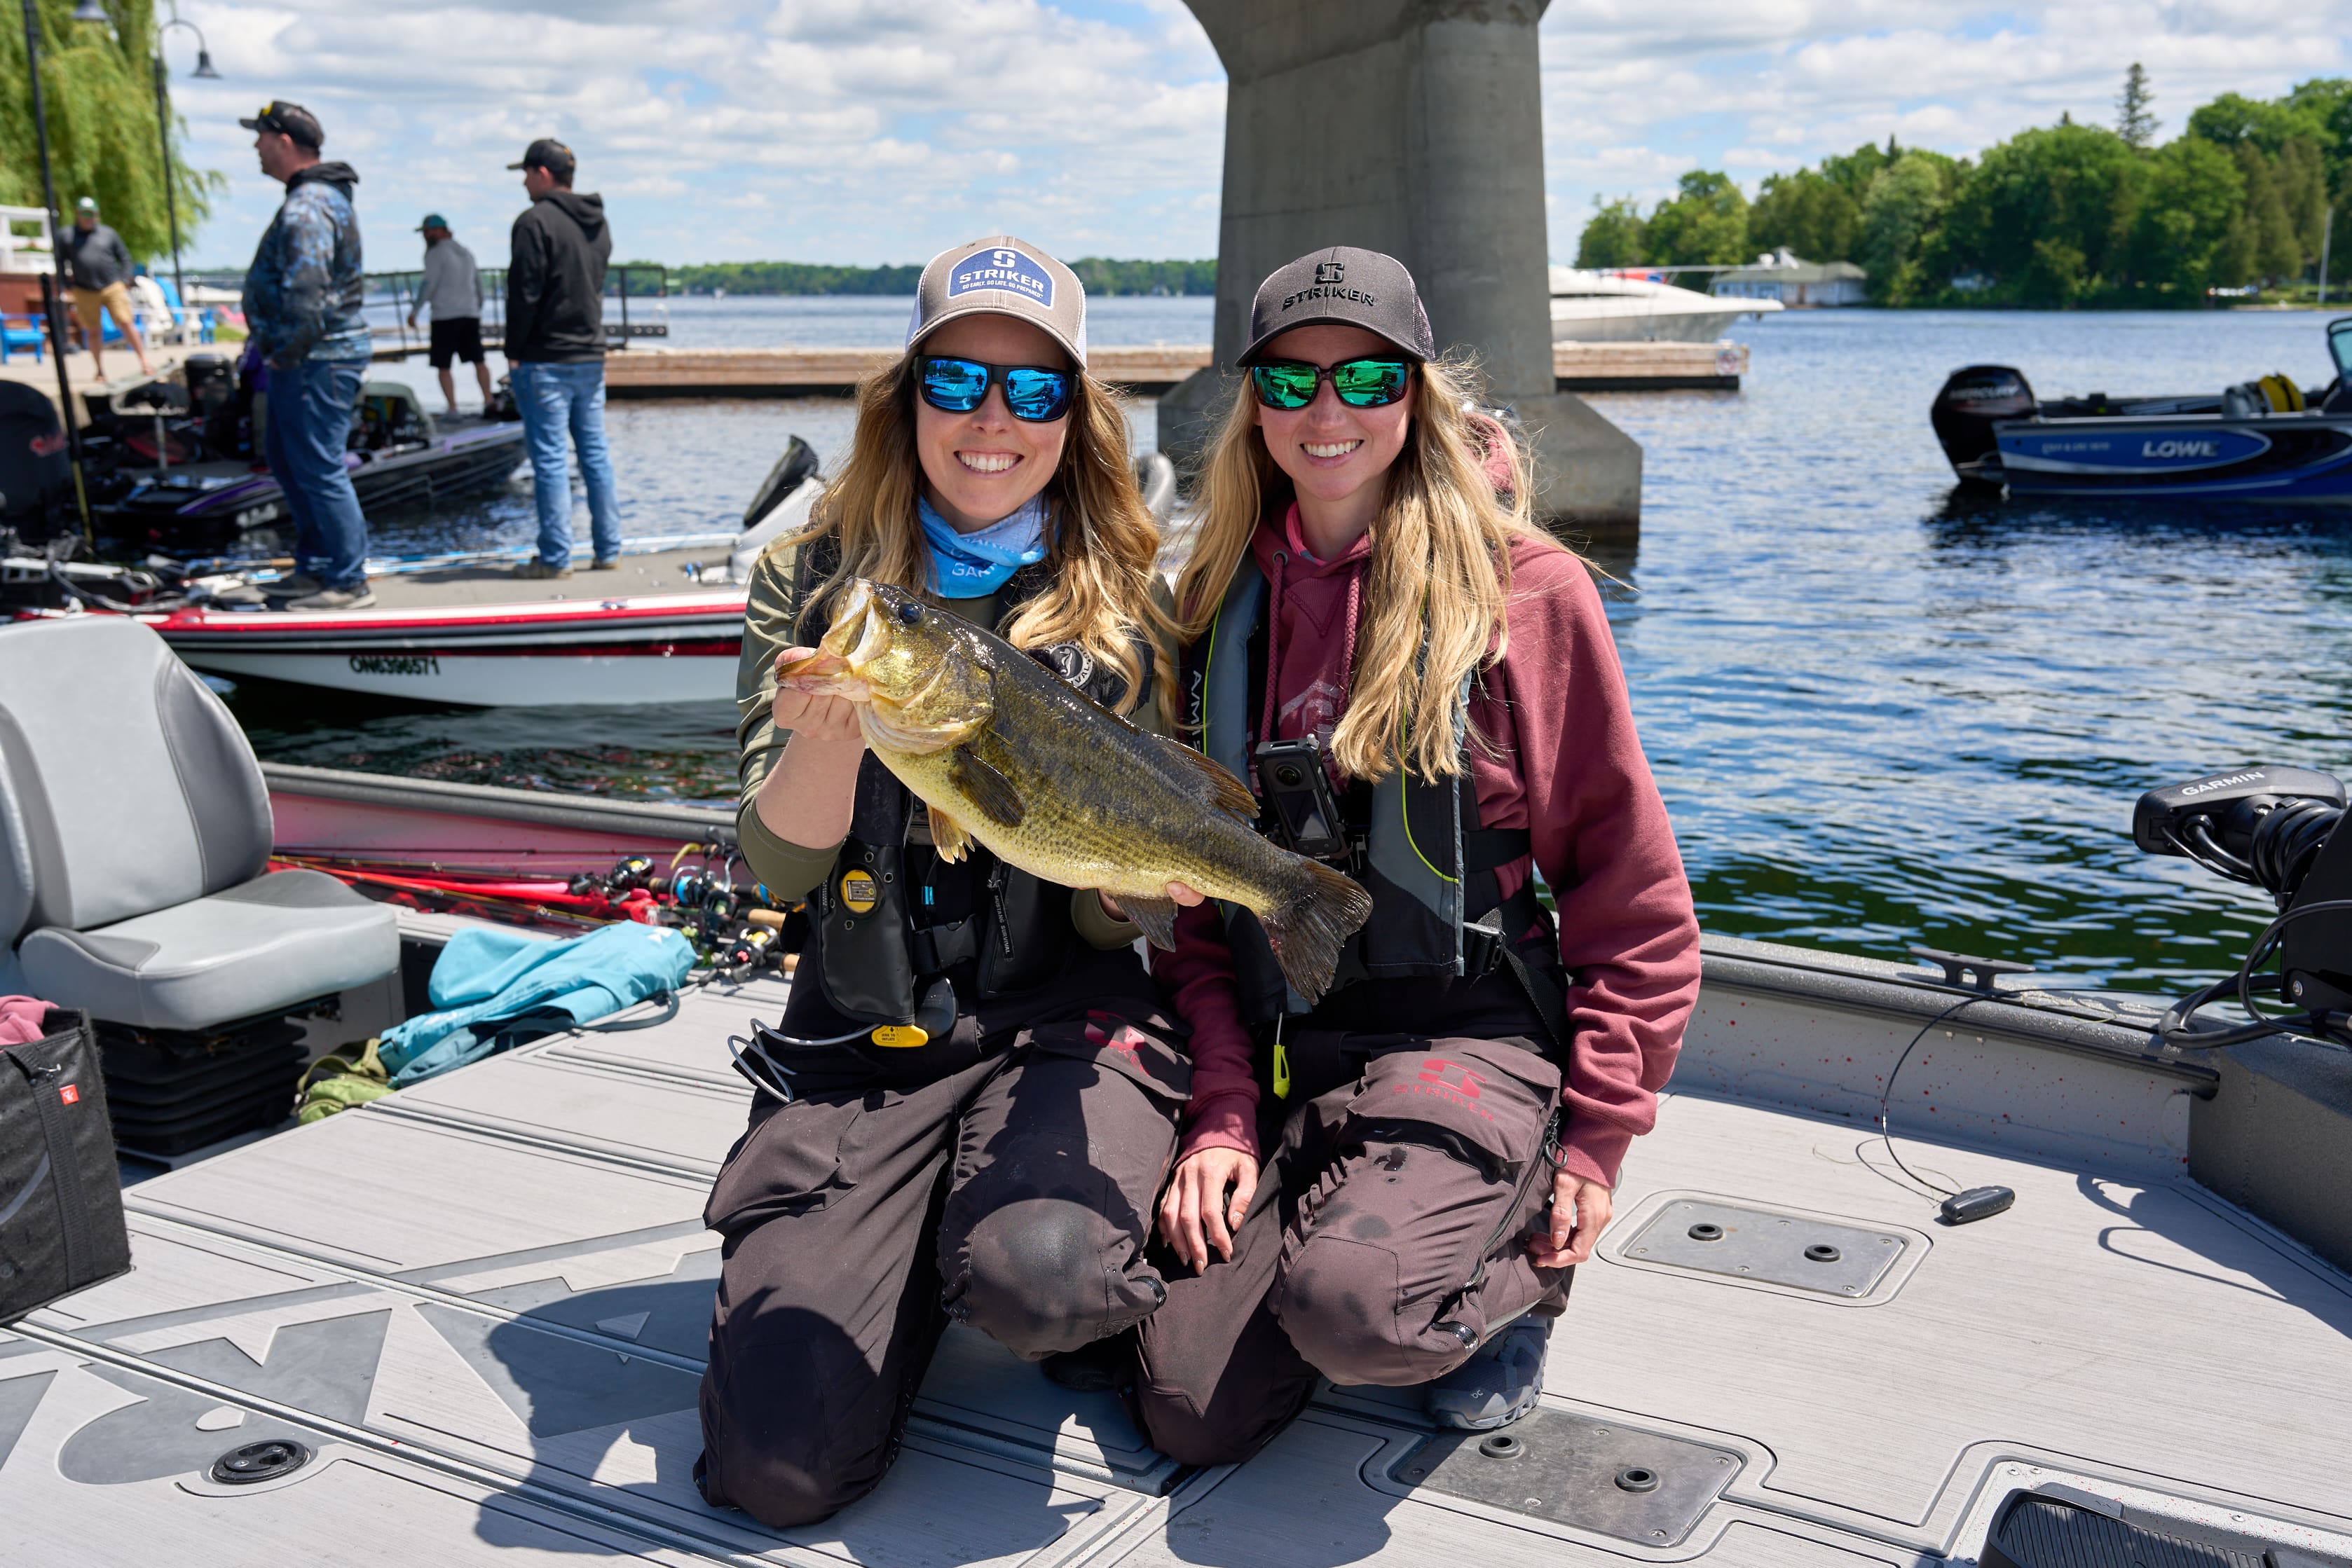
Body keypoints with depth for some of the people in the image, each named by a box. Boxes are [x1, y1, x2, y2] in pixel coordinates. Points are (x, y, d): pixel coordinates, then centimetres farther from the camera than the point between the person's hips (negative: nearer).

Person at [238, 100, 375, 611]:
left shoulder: (307, 207, -19)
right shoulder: (323, 195, 16)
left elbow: (306, 294, -27)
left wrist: (288, 354, -17)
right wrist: (268, 343, 20)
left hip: (317, 360, -11)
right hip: (304, 357, 11)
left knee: (319, 469, -6)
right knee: (282, 455, 20)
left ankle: (348, 582, 0)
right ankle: (315, 566, 27)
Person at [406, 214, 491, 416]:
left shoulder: (436, 254, -7)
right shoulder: (466, 252, 15)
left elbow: (429, 285, -13)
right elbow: (478, 283, 22)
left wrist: (414, 311, -8)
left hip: (445, 316, -7)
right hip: (470, 313, 7)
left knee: (443, 367, -1)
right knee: (479, 360, 15)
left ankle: (453, 409, -6)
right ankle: (488, 402, 13)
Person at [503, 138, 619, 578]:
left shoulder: (535, 221, -12)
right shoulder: (597, 224, 14)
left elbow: (524, 292, -15)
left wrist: (514, 351, -7)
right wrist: (588, 339, 17)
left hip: (545, 360, -7)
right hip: (591, 357, 7)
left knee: (549, 458, -5)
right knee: (595, 453, 11)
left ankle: (555, 557, -4)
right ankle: (608, 550, 14)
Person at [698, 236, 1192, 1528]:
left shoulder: (1124, 603, 3)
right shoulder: (809, 583, 4)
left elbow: (1111, 921, 2)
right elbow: (780, 870, -7)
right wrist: (829, 730, -27)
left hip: (1060, 1017, 0)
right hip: (856, 1037, 1)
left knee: (1035, 1278, -33)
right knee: (780, 1457, -15)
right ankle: (922, 1250, 17)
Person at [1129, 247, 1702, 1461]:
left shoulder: (1528, 590, -6)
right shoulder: (1221, 600, 8)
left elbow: (1632, 896, -3)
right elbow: (1192, 890, 9)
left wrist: (1594, 1138, -6)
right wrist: (1223, 1108, -1)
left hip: (1468, 1043, -4)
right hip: (1279, 1056, 4)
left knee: (1349, 1303, -31)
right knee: (1188, 1410, -10)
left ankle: (1518, 1265, 5)